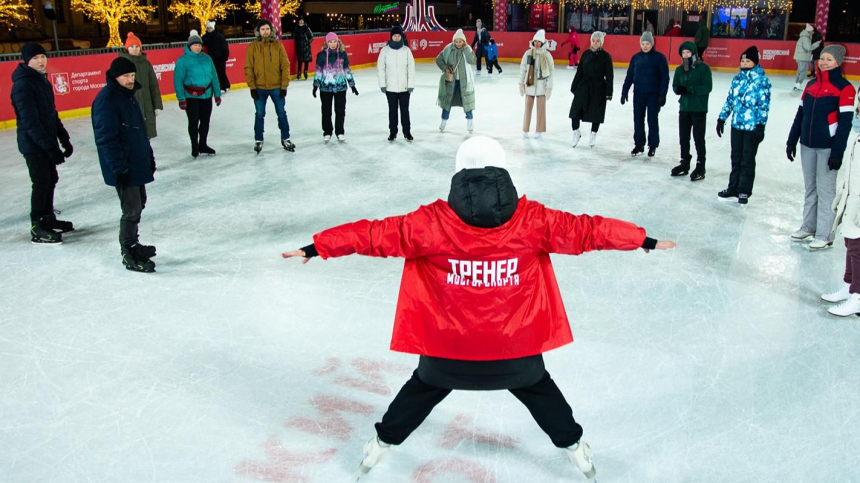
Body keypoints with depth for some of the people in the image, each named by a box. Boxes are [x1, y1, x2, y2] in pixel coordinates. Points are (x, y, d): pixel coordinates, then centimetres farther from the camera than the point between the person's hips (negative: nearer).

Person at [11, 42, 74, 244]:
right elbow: (30, 121, -24)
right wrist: (50, 147, -27)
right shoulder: (22, 85, -18)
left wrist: (64, 139, 15)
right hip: (33, 144, -9)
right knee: (41, 183, -6)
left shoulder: (42, 80, 11)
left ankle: (48, 219, 31)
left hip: (47, 140, 9)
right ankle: (37, 229, 4)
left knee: (51, 179, 16)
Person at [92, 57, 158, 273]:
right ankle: (129, 255, 7)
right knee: (132, 210, -5)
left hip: (137, 164, 10)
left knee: (138, 204, 18)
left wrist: (149, 156, 21)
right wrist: (119, 168, -23)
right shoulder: (106, 100, -18)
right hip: (123, 169, -10)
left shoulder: (128, 95, 11)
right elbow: (106, 138, -22)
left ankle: (132, 244, 34)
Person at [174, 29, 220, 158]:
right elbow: (178, 80, -10)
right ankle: (195, 147, 17)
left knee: (205, 121, 11)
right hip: (191, 97, -4)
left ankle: (203, 145, 27)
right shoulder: (183, 60, -8)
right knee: (194, 122, 2)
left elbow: (214, 77, 9)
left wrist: (217, 94, 8)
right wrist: (181, 98, -15)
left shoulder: (207, 59, 5)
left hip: (206, 95, 4)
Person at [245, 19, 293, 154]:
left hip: (277, 87, 0)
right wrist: (252, 87, -8)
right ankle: (258, 140, 23)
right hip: (259, 88, 0)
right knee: (259, 115, 10)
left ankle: (285, 139, 23)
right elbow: (248, 68, -3)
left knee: (282, 114, 9)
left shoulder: (278, 45, -4)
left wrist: (284, 85, -6)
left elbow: (285, 65, -3)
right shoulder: (252, 46, -4)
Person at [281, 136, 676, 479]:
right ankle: (573, 446, 45)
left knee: (423, 388, 27)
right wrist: (643, 240, 7)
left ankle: (383, 442, 42)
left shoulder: (433, 223, -17)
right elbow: (584, 230, -6)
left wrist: (317, 247, -2)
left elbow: (375, 234, -12)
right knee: (537, 388, 29)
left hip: (447, 345, 0)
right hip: (516, 345, 1)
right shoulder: (531, 220, -15)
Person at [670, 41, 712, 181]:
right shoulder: (680, 69, 8)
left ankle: (700, 167, 7)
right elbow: (675, 86, 7)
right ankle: (685, 163, 26)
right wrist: (679, 89, -16)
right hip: (684, 108, 6)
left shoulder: (703, 68, -9)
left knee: (699, 138, -1)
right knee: (683, 138, 12)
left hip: (699, 109, -6)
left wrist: (689, 89, -24)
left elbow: (707, 87, -16)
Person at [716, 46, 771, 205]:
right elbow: (730, 100, 15)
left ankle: (744, 191, 14)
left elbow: (764, 105, -11)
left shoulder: (762, 80, -8)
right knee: (736, 158, 13)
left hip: (752, 127, -5)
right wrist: (722, 118, 12)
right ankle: (734, 188, 23)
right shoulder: (737, 79, 8)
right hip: (736, 125, 5)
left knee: (747, 160, 4)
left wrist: (760, 125, -15)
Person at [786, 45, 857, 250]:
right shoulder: (811, 84, 10)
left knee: (825, 190, -2)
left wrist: (838, 152, -17)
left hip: (828, 147, -6)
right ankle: (809, 226, 27)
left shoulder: (844, 88, -9)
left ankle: (825, 235, 4)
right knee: (810, 187, 15)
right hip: (807, 145, 6)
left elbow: (845, 123, -13)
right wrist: (792, 141, 12)